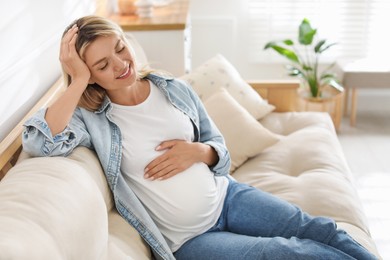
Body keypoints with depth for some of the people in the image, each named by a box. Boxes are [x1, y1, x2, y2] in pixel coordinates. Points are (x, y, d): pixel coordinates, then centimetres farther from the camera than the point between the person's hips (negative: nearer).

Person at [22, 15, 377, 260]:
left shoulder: (175, 90, 1)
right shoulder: (93, 119, -10)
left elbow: (220, 149, 11)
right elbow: (39, 142, -31)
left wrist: (197, 151, -13)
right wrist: (77, 83, -26)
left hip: (225, 196, 5)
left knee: (320, 230, -9)